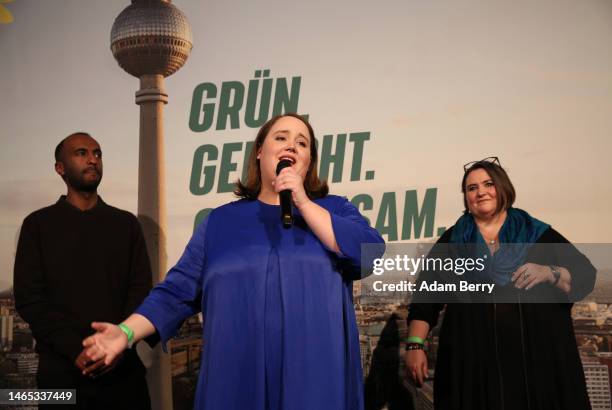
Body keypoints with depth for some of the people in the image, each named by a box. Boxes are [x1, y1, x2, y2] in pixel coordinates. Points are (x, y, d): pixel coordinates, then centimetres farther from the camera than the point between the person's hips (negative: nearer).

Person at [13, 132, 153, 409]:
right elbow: (29, 298, -3)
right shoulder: (39, 224, 5)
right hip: (62, 369, -1)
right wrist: (76, 350, -16)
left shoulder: (126, 223, 10)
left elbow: (141, 290, 2)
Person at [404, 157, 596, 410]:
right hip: (474, 359, 0)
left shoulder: (538, 234, 8)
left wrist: (550, 273, -14)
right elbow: (425, 297, 4)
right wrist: (414, 345, -6)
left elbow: (585, 276, 5)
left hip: (540, 356, 0)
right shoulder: (451, 242, 9)